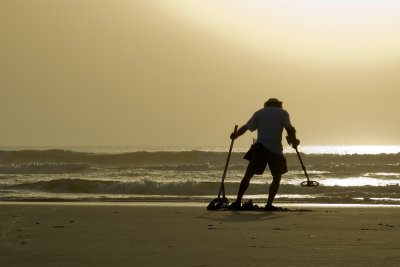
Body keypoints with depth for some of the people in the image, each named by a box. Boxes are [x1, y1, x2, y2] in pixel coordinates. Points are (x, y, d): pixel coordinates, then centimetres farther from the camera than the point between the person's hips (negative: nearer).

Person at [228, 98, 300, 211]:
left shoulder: (259, 113, 13)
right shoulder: (283, 113, 9)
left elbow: (246, 127, 8)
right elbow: (289, 128, -5)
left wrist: (235, 135, 19)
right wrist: (294, 141, 8)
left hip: (260, 148, 1)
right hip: (276, 150, -1)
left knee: (248, 175, 5)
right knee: (277, 178, 12)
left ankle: (238, 201, -1)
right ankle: (269, 204, 1)